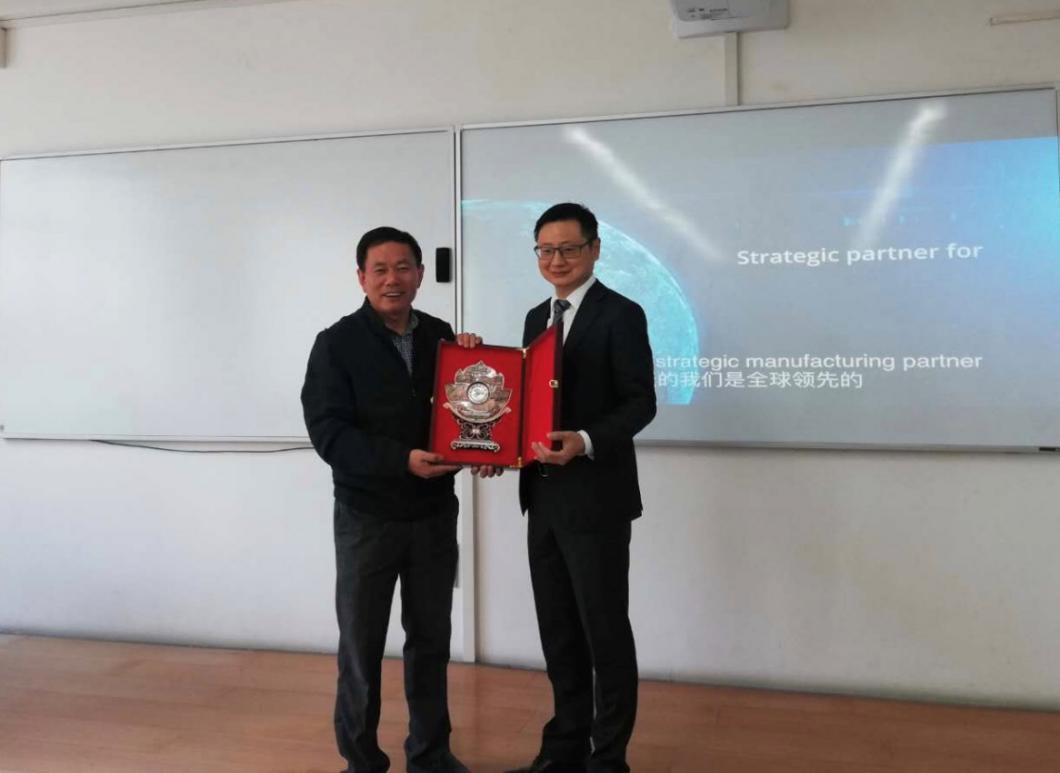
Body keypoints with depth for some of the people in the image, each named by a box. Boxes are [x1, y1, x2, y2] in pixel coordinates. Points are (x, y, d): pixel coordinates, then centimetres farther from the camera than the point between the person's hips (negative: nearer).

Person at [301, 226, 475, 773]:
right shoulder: (337, 343, -7)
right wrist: (402, 460, -25)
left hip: (434, 513, 4)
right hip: (367, 516, -3)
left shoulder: (440, 336, 4)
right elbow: (327, 432, -14)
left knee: (431, 638, 15)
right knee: (361, 644, 8)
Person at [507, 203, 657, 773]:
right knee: (558, 631, 16)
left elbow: (641, 402, -14)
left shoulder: (620, 315, -8)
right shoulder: (536, 318, 13)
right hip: (542, 497, 7)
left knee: (605, 631, 5)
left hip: (595, 499, -7)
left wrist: (586, 442, -27)